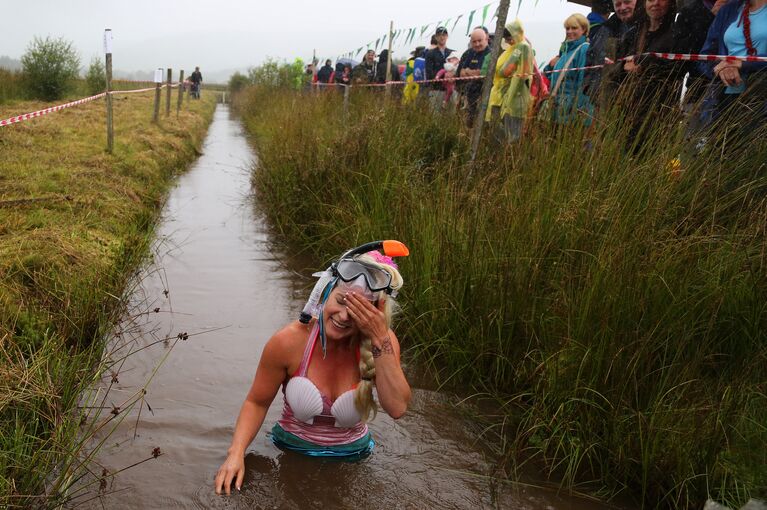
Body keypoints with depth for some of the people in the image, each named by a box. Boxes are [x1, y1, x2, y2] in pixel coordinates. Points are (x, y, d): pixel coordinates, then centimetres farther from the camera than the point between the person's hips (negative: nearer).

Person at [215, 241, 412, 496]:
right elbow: (257, 403, -5)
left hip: (352, 456, 1)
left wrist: (380, 339, -31)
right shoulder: (289, 342, -17)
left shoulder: (382, 341, -14)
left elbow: (397, 408, -26)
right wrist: (236, 453, -20)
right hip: (292, 453, 0)